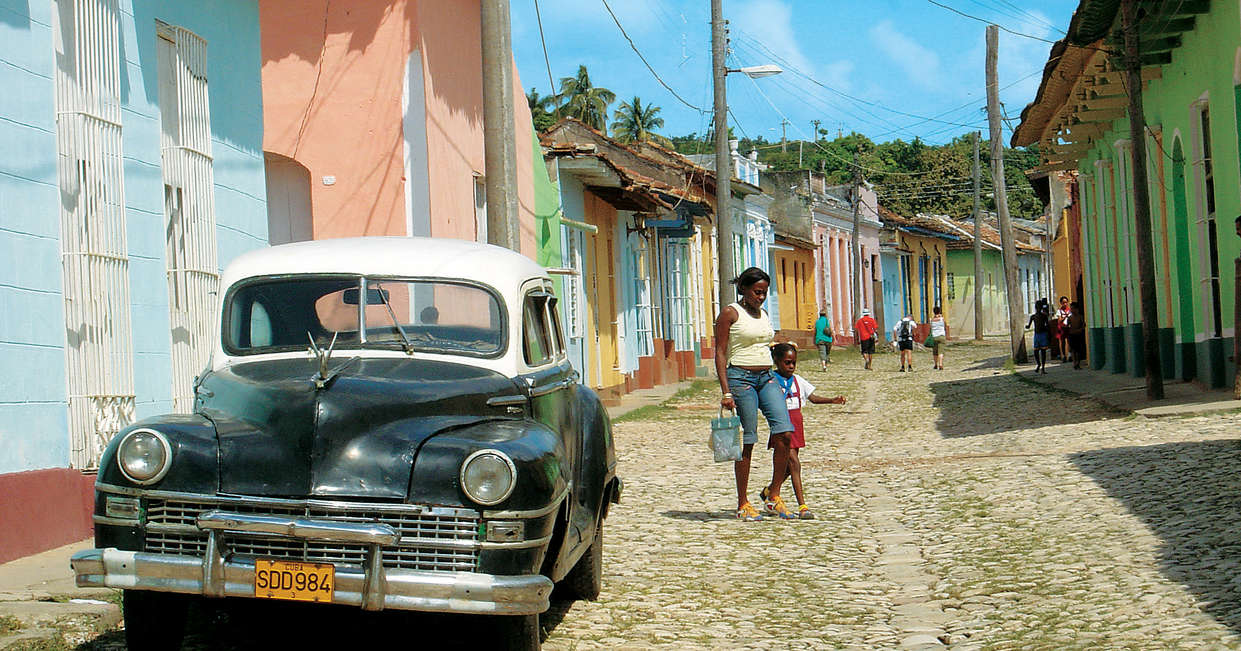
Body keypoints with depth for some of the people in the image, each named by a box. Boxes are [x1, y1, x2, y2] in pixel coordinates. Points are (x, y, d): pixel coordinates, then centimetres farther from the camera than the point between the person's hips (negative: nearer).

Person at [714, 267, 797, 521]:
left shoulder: (763, 313, 16)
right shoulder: (730, 313, -5)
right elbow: (720, 354, -8)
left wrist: (774, 383, 23)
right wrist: (726, 393, -15)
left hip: (767, 377, 6)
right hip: (740, 377, -6)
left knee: (784, 433, -9)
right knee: (746, 442, -4)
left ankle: (773, 495, 4)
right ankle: (742, 505, 6)